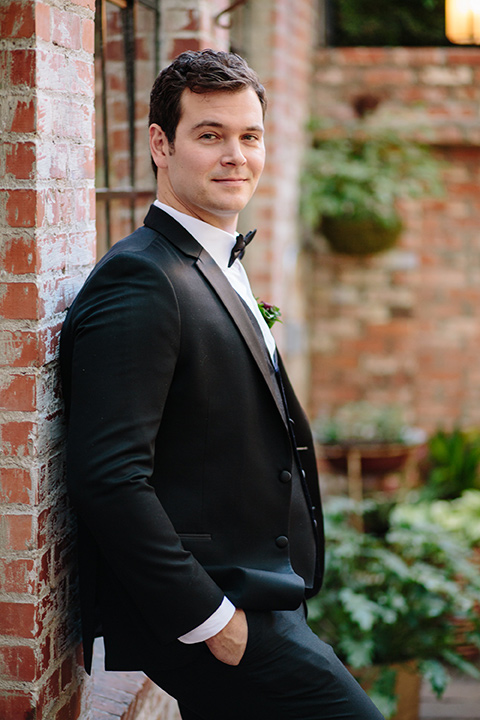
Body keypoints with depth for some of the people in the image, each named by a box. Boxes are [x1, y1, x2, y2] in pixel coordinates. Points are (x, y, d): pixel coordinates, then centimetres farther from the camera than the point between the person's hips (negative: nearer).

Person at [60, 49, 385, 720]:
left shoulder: (219, 270, 15)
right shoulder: (138, 281, -16)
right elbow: (108, 477, -24)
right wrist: (206, 618, -21)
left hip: (256, 603, 10)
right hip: (193, 614, -9)